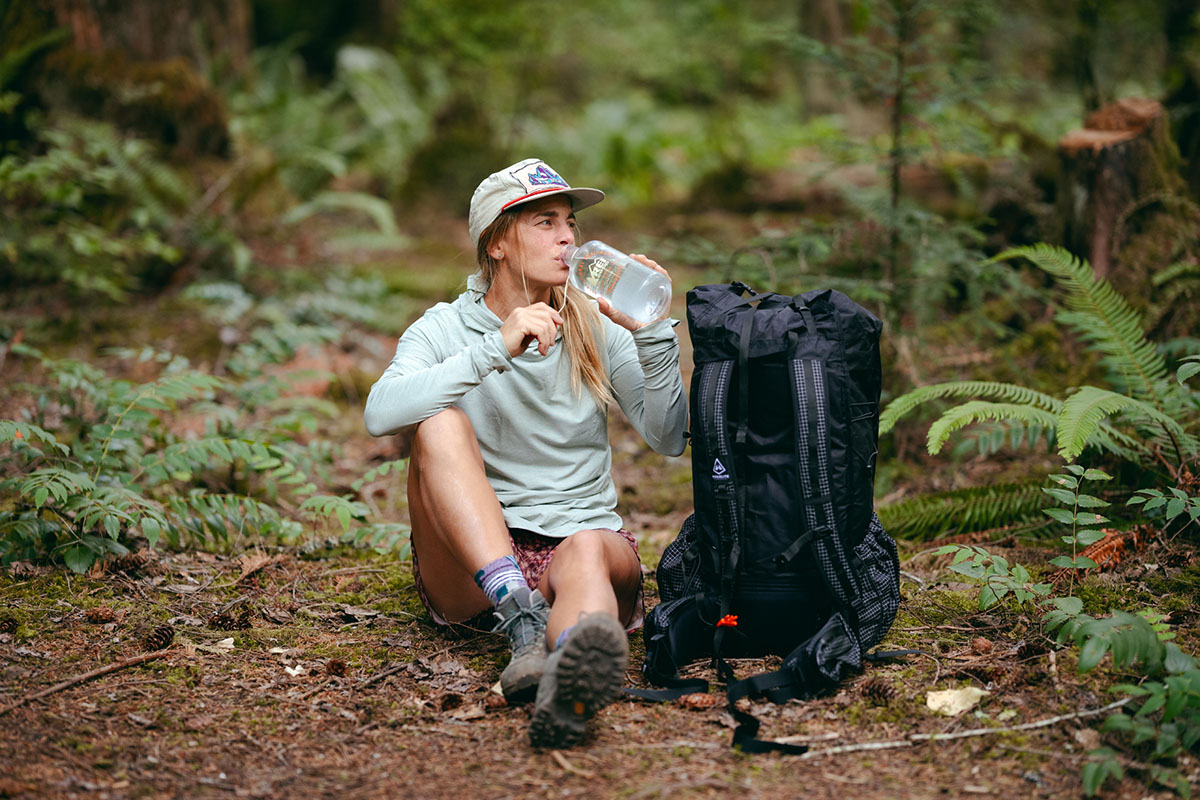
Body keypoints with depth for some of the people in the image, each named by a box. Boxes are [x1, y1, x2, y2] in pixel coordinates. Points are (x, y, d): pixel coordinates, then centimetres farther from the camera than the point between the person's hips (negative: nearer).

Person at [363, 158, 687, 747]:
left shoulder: (596, 327, 8)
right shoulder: (445, 328, 2)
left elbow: (668, 440, 2)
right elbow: (380, 412, -19)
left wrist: (651, 334, -11)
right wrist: (496, 349, -26)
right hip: (468, 564, 0)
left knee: (588, 551, -35)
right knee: (440, 423, -25)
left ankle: (569, 681, -72)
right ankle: (525, 624, -42)